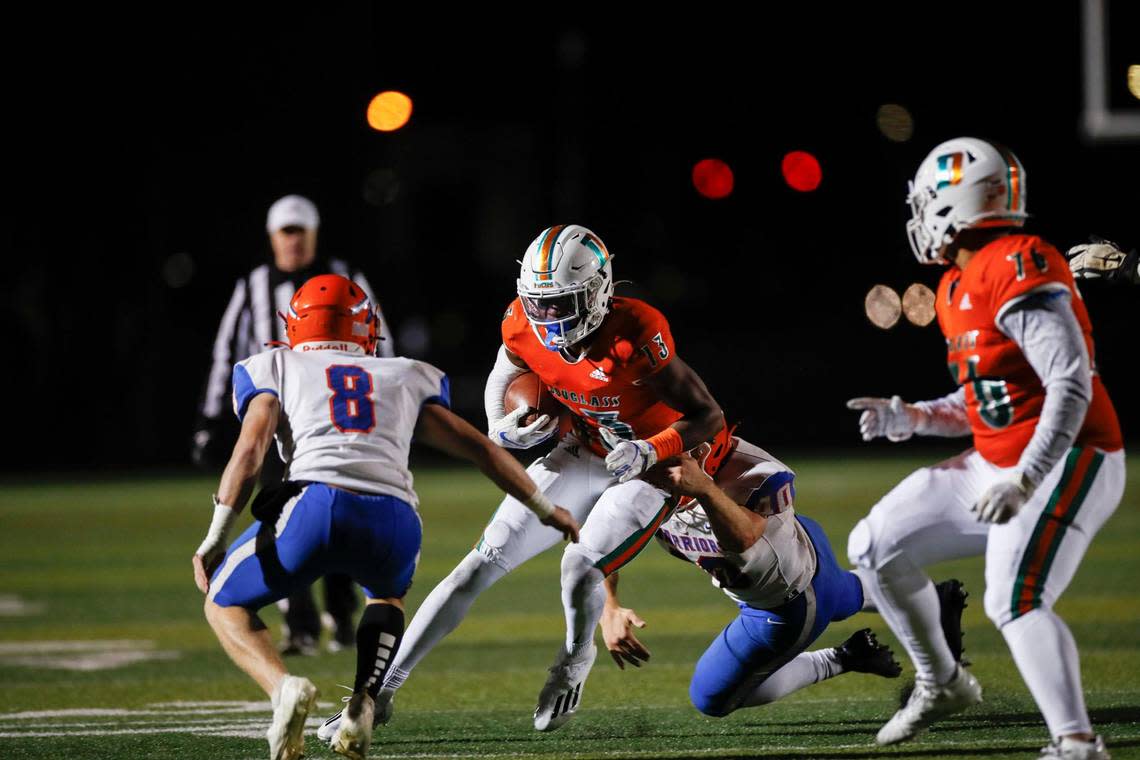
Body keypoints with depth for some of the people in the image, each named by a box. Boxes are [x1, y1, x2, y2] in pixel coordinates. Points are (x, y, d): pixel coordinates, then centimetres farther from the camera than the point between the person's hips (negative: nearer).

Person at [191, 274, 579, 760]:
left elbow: (250, 451, 8)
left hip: (315, 505, -3)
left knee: (224, 604, 22)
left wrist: (215, 537, 3)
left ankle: (285, 687, -8)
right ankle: (363, 703, 10)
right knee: (387, 596, 38)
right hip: (395, 521, 3)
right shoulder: (405, 378, 31)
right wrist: (545, 510, 44)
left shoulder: (275, 369, 24)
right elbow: (479, 448, 33)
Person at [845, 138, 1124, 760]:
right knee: (876, 549, 10)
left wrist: (1024, 482, -31)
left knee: (1015, 600, -27)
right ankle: (941, 684, 25)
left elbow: (1071, 387, -27)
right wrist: (907, 419, 4)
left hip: (1065, 463, -10)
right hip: (995, 465, 10)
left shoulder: (1018, 271, -21)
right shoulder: (959, 287, 11)